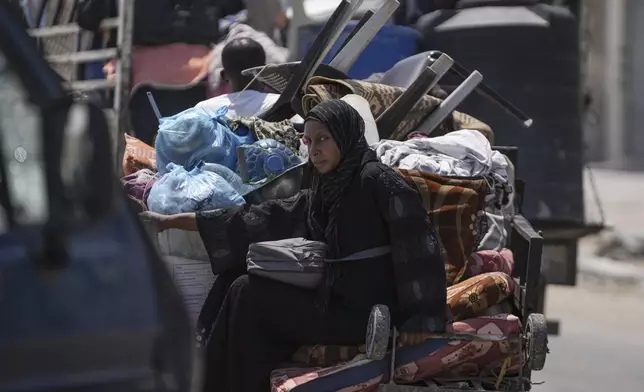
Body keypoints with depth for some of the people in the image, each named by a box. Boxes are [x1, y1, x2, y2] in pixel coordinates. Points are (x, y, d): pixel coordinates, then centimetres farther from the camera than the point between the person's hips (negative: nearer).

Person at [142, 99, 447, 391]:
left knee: (248, 296, -8)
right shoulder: (323, 193, 14)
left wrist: (422, 322, -23)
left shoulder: (376, 181, -11)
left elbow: (419, 247, -18)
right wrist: (172, 221, 13)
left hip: (365, 313, -8)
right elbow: (264, 218, 14)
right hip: (338, 302, 8)